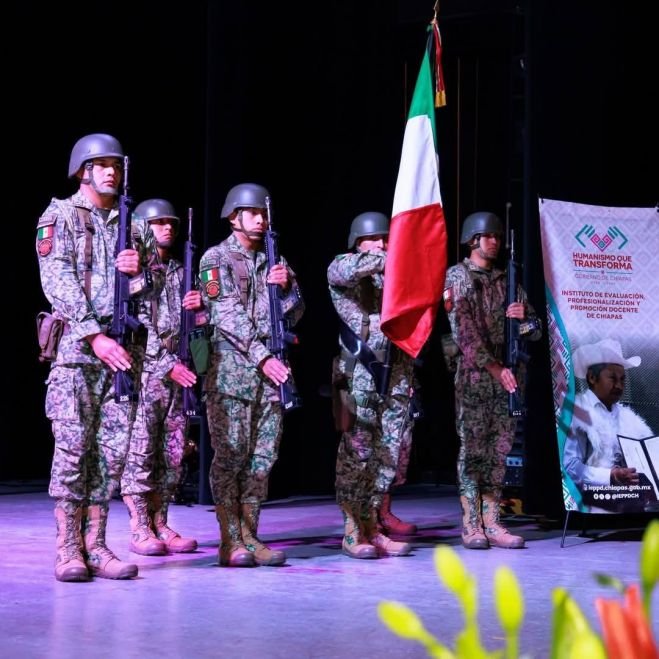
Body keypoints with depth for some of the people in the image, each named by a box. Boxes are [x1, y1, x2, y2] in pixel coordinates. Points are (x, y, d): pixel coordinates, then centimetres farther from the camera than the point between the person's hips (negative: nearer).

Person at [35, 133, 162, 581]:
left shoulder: (134, 225, 17)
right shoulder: (59, 217, 2)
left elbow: (157, 284, 18)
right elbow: (58, 281, -9)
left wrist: (139, 271, -7)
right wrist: (95, 336, -18)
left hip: (125, 347, 5)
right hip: (76, 343, -5)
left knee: (113, 449, 3)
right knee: (72, 448, -7)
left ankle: (96, 545, 7)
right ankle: (69, 549, -3)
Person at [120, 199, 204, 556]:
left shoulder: (180, 272, 17)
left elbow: (192, 323, 18)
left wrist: (199, 307, -5)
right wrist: (167, 364, -16)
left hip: (177, 373, 6)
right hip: (144, 369, -6)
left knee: (171, 453, 6)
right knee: (140, 452, -5)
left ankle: (160, 525, 11)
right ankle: (140, 529, -2)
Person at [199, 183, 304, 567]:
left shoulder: (275, 261, 18)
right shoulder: (216, 259, 0)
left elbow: (296, 313, 14)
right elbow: (227, 315, -10)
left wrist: (286, 286, -7)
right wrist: (261, 356, -17)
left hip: (272, 369, 6)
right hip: (231, 367, -6)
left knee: (263, 455, 5)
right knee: (230, 454, -6)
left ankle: (250, 535, 9)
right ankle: (231, 541, -4)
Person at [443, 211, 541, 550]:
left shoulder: (507, 279, 15)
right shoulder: (456, 276, 0)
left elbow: (536, 331, 14)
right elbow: (464, 331, -11)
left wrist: (524, 315, -9)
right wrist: (493, 366, -19)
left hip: (506, 376, 5)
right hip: (473, 375, -5)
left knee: (498, 448, 4)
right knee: (472, 447, -5)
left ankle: (491, 522, 7)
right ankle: (471, 525, -2)